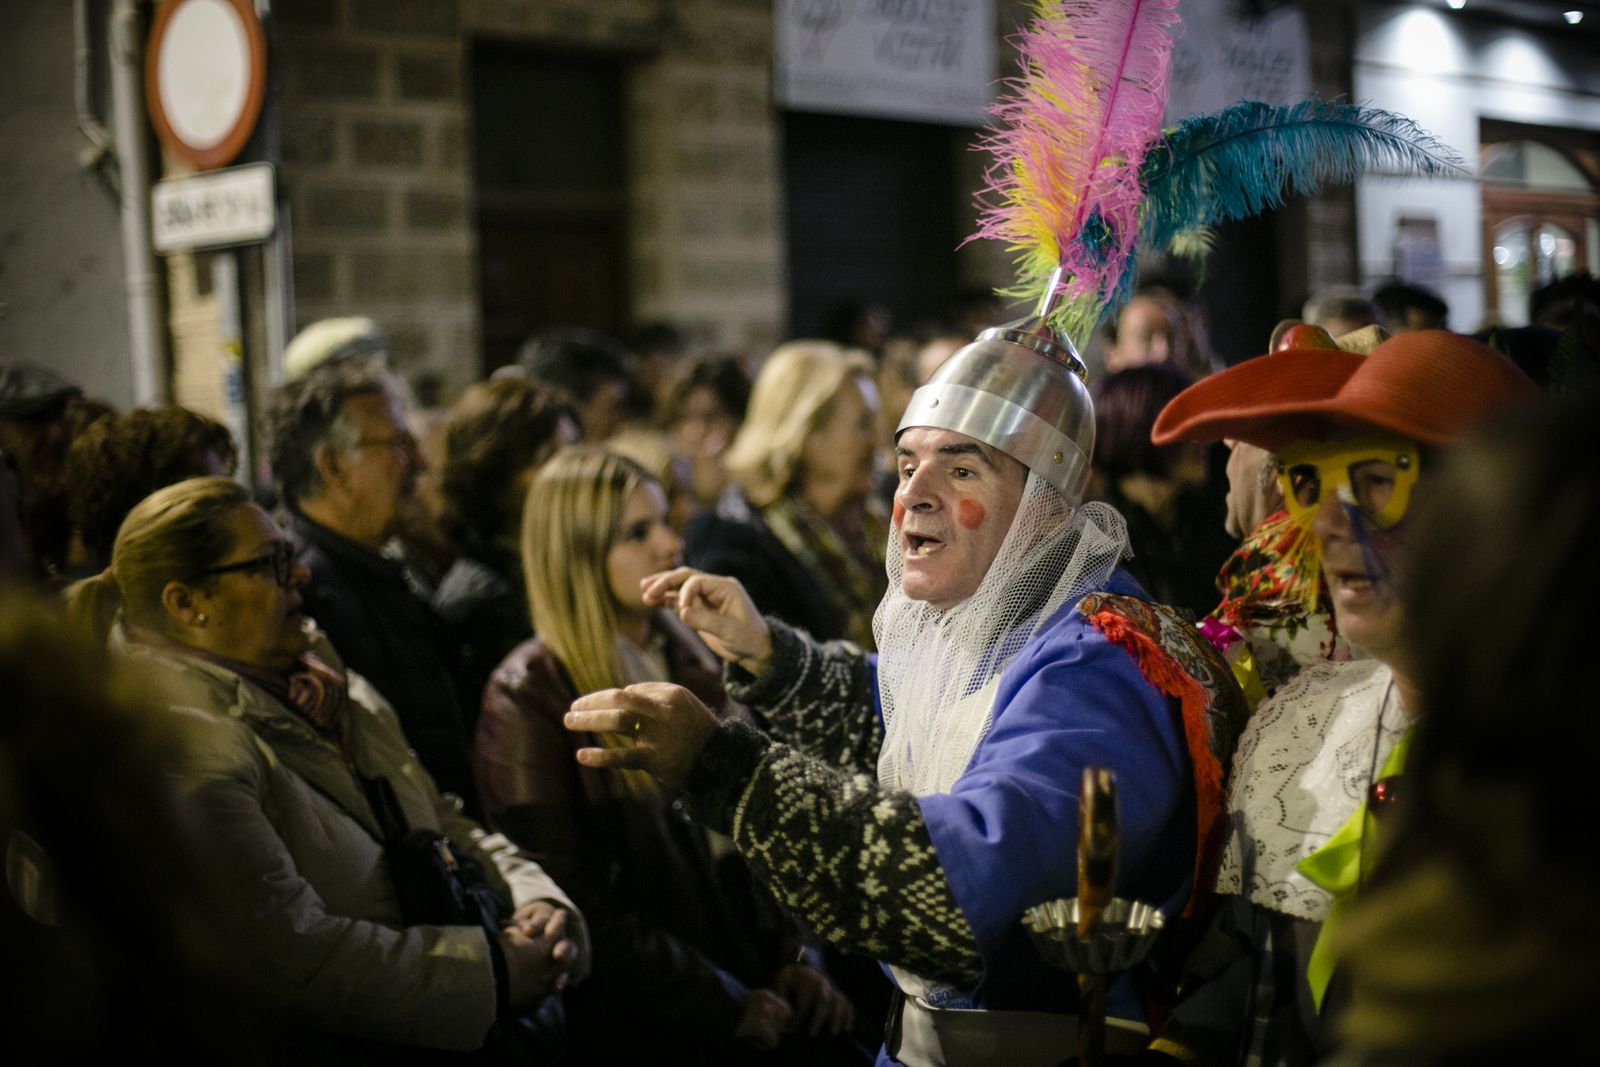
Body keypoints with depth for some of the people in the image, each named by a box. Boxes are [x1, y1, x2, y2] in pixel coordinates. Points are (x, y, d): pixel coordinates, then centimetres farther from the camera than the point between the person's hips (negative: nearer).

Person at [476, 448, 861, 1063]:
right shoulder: (528, 696, -7)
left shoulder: (689, 666, 14)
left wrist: (792, 956, 4)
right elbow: (577, 907, -11)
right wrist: (730, 1008, -10)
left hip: (747, 977, 6)